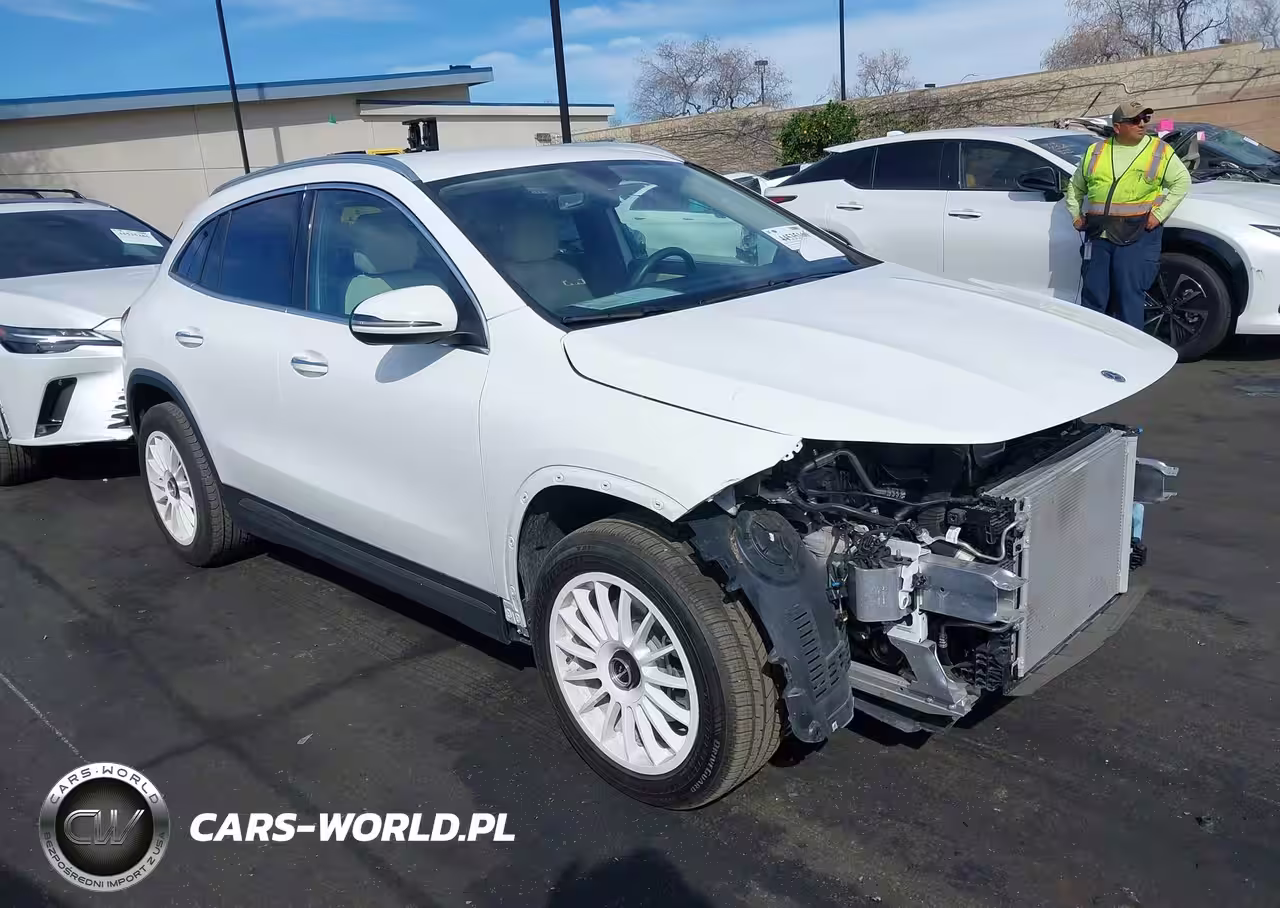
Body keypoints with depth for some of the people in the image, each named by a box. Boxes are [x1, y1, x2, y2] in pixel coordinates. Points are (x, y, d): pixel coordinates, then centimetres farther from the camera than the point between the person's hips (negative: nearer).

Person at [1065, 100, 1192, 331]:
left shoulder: (1160, 151, 6)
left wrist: (1159, 214, -6)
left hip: (1137, 235, -3)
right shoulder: (1095, 152, 13)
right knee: (1093, 294, 5)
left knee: (1129, 295, -6)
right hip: (1098, 234, 3)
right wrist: (1076, 215, 11)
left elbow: (1182, 181, 4)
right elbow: (1075, 186, 23)